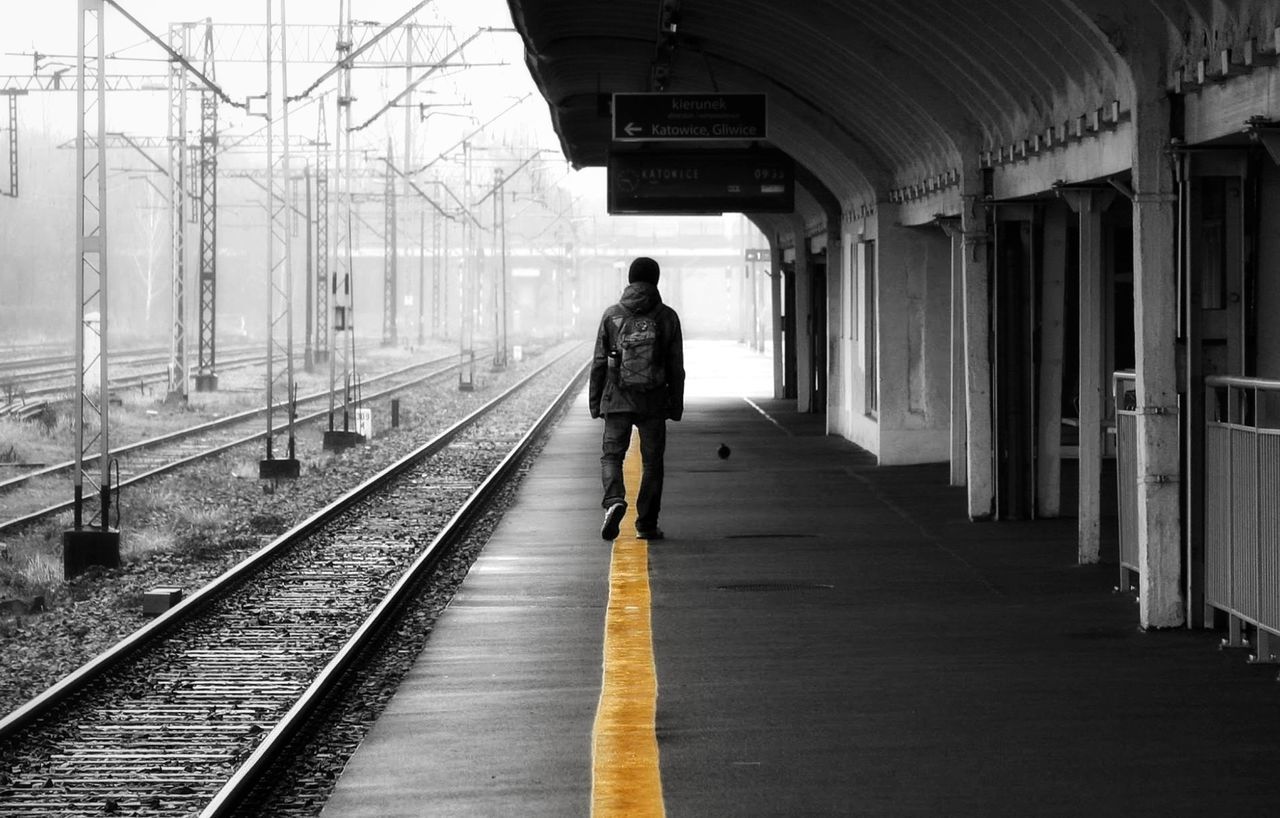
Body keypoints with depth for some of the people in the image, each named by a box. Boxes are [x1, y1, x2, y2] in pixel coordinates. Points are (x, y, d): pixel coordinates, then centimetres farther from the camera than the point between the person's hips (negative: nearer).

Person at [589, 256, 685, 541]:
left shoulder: (612, 315, -2)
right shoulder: (667, 317, -2)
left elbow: (599, 363, 1)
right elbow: (676, 367, 0)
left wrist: (595, 402, 8)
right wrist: (676, 405, 8)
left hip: (617, 400, 0)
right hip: (654, 402, 0)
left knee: (611, 455, 9)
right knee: (652, 461, 9)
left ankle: (614, 500, -18)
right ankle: (646, 523, 9)